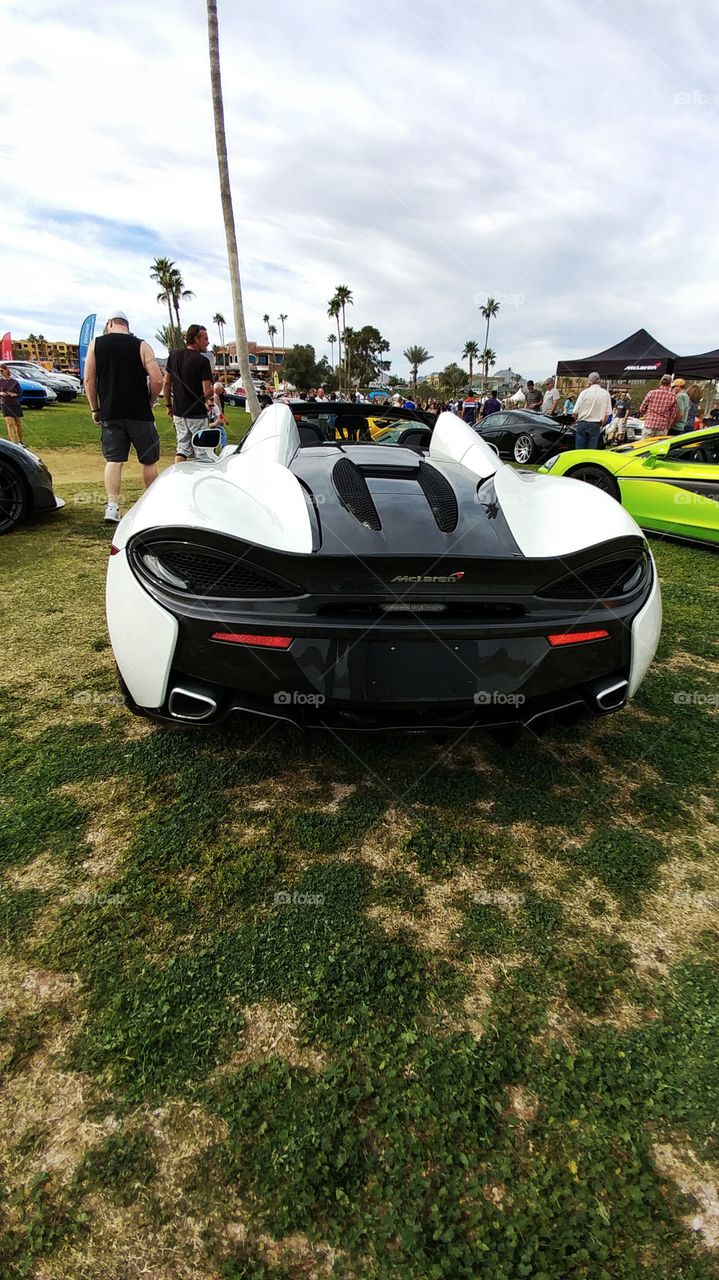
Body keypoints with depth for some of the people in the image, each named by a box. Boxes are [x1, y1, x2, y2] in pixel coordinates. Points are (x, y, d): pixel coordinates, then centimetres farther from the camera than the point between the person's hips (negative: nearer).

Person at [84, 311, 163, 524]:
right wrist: (149, 403, 7)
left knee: (113, 460, 2)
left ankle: (112, 506, -11)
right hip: (139, 413, -1)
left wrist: (95, 409, 13)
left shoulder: (96, 344, 7)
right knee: (148, 461, 10)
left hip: (109, 413, 1)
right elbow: (157, 380, -8)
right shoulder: (141, 346, 1)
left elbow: (89, 380, 4)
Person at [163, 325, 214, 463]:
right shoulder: (202, 360, -13)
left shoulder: (174, 355, 5)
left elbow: (166, 383, 8)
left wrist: (169, 405, 18)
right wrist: (210, 401, 4)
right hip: (197, 414, -6)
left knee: (182, 448, 11)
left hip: (178, 412, 6)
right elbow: (208, 392, -19)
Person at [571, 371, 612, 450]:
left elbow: (575, 412, -6)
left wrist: (576, 420, 14)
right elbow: (607, 413, 1)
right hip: (595, 425, 2)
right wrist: (601, 425, 15)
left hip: (583, 424, -2)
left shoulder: (584, 392, -5)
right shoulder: (606, 394, 1)